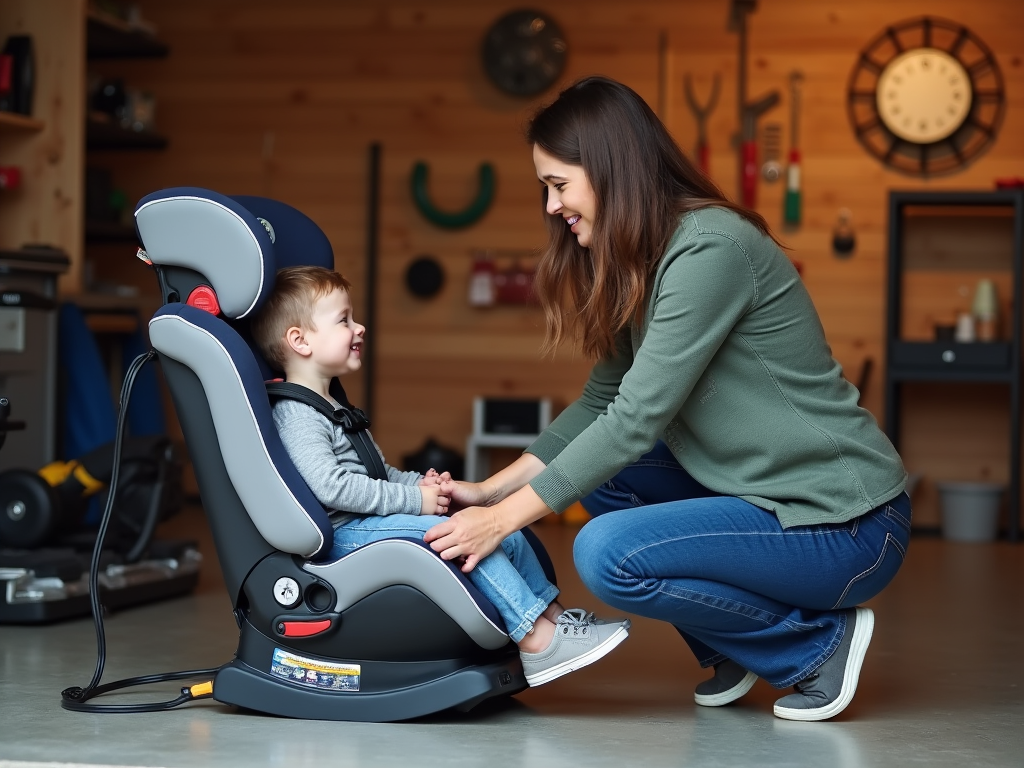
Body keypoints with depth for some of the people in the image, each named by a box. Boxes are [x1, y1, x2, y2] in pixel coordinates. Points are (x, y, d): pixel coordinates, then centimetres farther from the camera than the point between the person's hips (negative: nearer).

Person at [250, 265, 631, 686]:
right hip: (343, 535, -11)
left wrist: (420, 482, 7)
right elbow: (332, 486, -24)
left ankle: (554, 617, 10)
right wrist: (414, 499, -21)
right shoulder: (296, 415, -12)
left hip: (369, 524, 11)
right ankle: (539, 642, -25)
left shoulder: (332, 407, 24)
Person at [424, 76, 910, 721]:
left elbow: (637, 418, -23)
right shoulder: (642, 260, 9)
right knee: (598, 465, 7)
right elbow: (603, 400, 11)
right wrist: (492, 490, 2)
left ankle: (818, 641, -3)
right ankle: (734, 652, 11)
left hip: (847, 525, -10)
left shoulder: (710, 249, -20)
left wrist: (505, 518, -19)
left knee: (608, 555, -21)